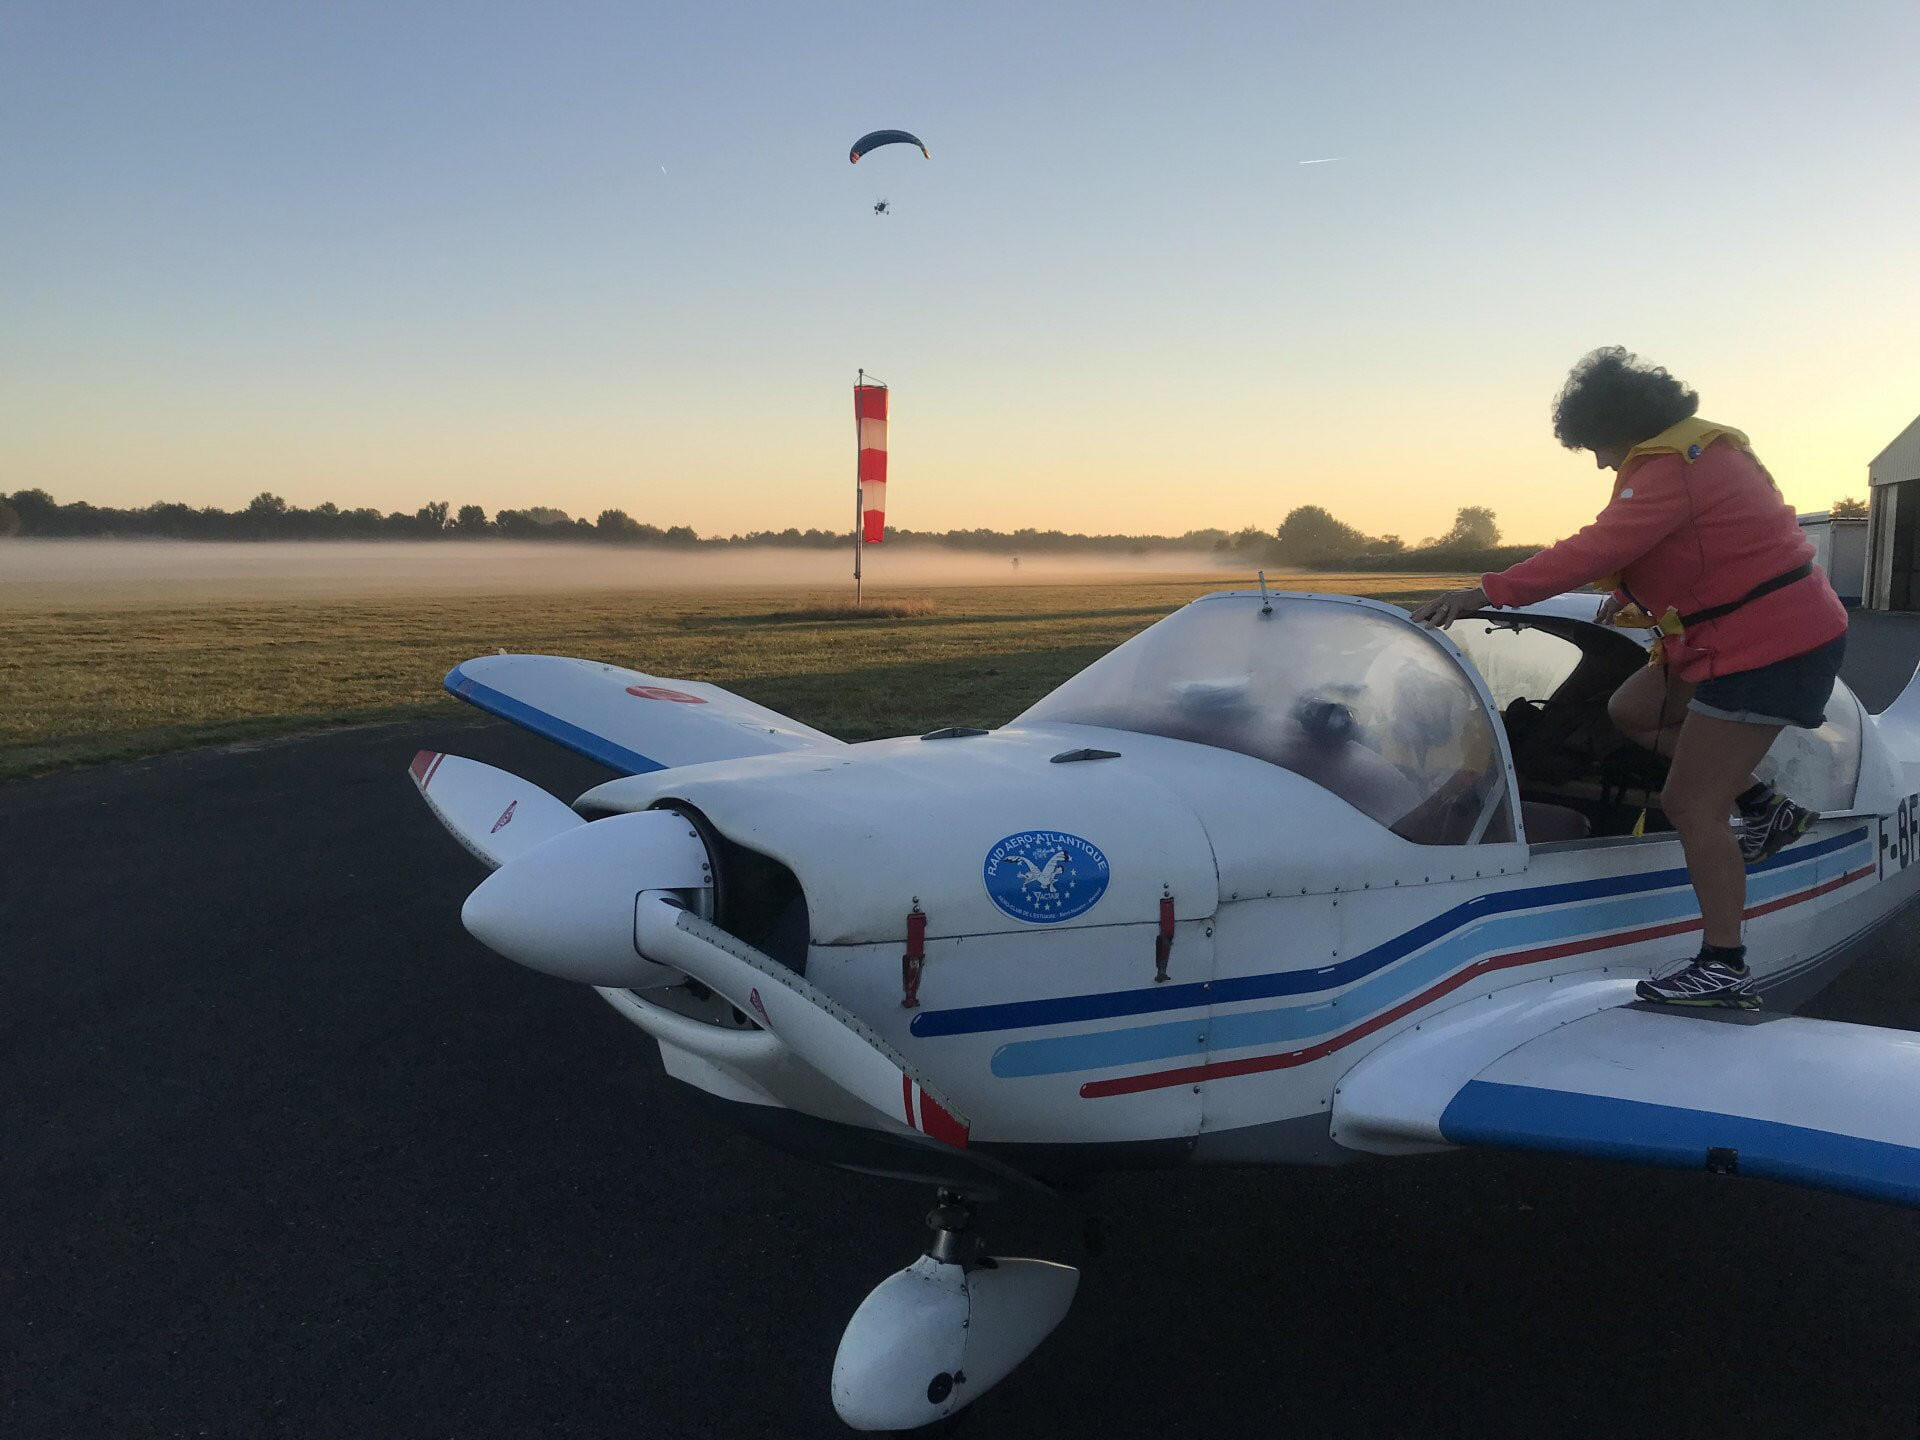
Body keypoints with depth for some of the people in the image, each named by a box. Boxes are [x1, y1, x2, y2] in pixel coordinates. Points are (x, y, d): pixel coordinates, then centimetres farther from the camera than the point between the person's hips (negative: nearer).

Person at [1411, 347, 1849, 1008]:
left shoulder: (1668, 470, -19)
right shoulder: (1704, 447, 13)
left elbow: (1595, 550, -29)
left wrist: (1486, 592, -29)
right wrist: (1629, 593, 18)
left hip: (1764, 648, -10)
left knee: (1688, 805, -8)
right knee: (1632, 711, 19)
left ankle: (1724, 970, -2)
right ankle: (1767, 810, 21)